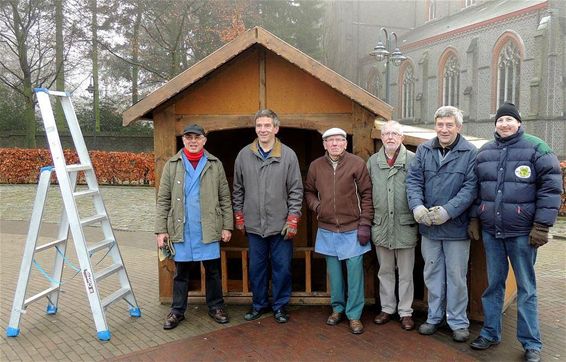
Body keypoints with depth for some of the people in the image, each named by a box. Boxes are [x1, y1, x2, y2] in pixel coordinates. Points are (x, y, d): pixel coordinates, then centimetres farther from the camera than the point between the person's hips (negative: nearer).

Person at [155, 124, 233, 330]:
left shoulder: (215, 164, 4)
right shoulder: (172, 165, 3)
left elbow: (225, 198, 4)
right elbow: (163, 200, 1)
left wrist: (227, 226, -1)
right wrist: (161, 230, -4)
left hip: (209, 229, 0)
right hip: (181, 230, 0)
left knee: (213, 270, 10)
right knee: (181, 272, 11)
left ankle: (215, 307, 26)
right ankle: (177, 311, 24)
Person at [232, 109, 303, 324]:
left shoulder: (288, 155, -3)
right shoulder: (244, 155, 3)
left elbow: (296, 190, -2)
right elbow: (238, 189, 10)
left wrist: (292, 219, -6)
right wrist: (239, 217, 9)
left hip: (280, 225, -2)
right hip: (253, 225, 2)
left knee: (282, 267, 7)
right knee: (256, 266, 13)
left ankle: (280, 305, 25)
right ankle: (259, 304, 30)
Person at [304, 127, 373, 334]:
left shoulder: (357, 164, -7)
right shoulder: (315, 166, 2)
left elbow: (367, 195, -5)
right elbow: (309, 191, 16)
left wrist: (365, 224, -9)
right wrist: (316, 206, -3)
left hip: (352, 230, -3)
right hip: (327, 230, 3)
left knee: (355, 271, 2)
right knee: (334, 271, 14)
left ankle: (354, 315, 15)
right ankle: (337, 308, 31)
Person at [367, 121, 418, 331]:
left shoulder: (412, 160, -5)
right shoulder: (373, 161, 6)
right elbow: (366, 193, 9)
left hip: (405, 226, -3)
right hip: (381, 226, 3)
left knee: (406, 273, 9)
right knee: (385, 271, 15)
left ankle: (405, 311, 23)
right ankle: (387, 308, 30)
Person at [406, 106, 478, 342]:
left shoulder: (470, 153, -8)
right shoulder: (423, 150, 3)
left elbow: (471, 187, -13)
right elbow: (413, 180, -2)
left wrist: (448, 211, -23)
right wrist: (417, 206, -18)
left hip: (456, 225, -3)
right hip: (428, 225, 4)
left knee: (456, 276, 8)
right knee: (432, 274, 16)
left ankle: (458, 322, 25)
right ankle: (434, 317, 31)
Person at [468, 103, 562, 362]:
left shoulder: (536, 148, -4)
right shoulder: (484, 151, 9)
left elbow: (551, 188, -8)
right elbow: (476, 188, 16)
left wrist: (542, 225, -12)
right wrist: (475, 218, 11)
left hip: (522, 232, -4)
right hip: (490, 231, 4)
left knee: (526, 288, 7)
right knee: (493, 284, 14)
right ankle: (490, 333, 27)